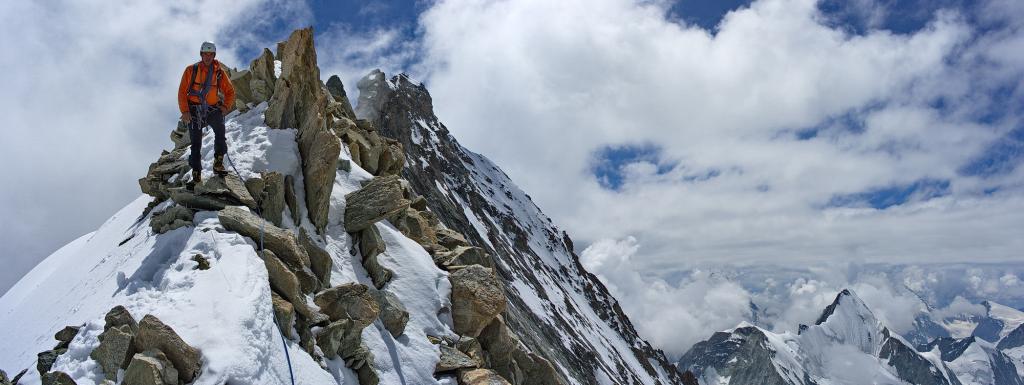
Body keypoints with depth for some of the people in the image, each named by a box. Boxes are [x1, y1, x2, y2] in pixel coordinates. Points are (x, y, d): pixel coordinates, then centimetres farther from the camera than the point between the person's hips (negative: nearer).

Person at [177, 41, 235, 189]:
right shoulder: (190, 70, 0)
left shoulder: (219, 72, 4)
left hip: (213, 109, 1)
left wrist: (226, 106, -7)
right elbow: (182, 92, -1)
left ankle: (218, 163, -15)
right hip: (194, 111, 0)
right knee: (195, 144, 1)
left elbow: (229, 91, 10)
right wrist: (185, 111, -10)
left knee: (220, 130, -26)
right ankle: (196, 175, 7)